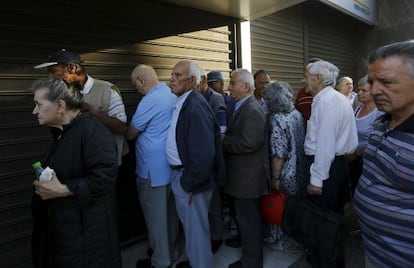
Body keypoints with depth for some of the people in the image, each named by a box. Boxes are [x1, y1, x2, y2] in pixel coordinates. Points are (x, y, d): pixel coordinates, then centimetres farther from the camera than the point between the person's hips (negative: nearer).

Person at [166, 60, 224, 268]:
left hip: (190, 178, -9)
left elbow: (204, 154, -27)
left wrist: (188, 182, -18)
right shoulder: (182, 102, 6)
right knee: (191, 225, 25)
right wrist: (181, 177, 9)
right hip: (180, 173, 9)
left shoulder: (195, 106, -23)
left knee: (196, 228, 9)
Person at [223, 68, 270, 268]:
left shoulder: (252, 110, -20)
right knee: (247, 219, 20)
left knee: (249, 221, 4)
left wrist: (222, 142, -17)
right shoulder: (242, 107, 12)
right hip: (245, 175, 10)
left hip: (248, 176, -10)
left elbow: (248, 142, -28)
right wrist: (225, 138, -1)